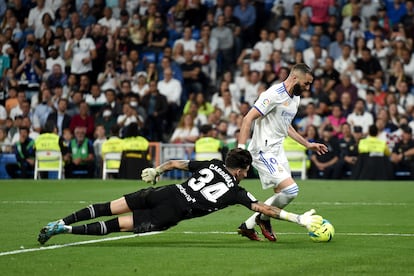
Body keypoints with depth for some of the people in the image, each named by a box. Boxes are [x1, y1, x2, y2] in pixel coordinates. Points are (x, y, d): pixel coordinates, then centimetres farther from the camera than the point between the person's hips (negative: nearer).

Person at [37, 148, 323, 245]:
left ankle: (60, 222, -2)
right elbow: (263, 208, 0)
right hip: (172, 213, -5)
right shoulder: (236, 191, 5)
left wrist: (156, 170, 38)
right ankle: (66, 230, -20)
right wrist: (299, 219, 2)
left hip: (163, 193, 5)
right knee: (118, 225, -8)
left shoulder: (212, 164, 18)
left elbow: (177, 163, 21)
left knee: (111, 208, 6)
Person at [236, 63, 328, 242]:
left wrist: (308, 145, 26)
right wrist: (241, 148, -25)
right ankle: (264, 219, 6)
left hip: (277, 151, 10)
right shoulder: (275, 94, -16)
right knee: (291, 190, -18)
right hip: (264, 151, -10)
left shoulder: (295, 98, 13)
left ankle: (248, 226, 20)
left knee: (282, 196, 10)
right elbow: (248, 118, -19)